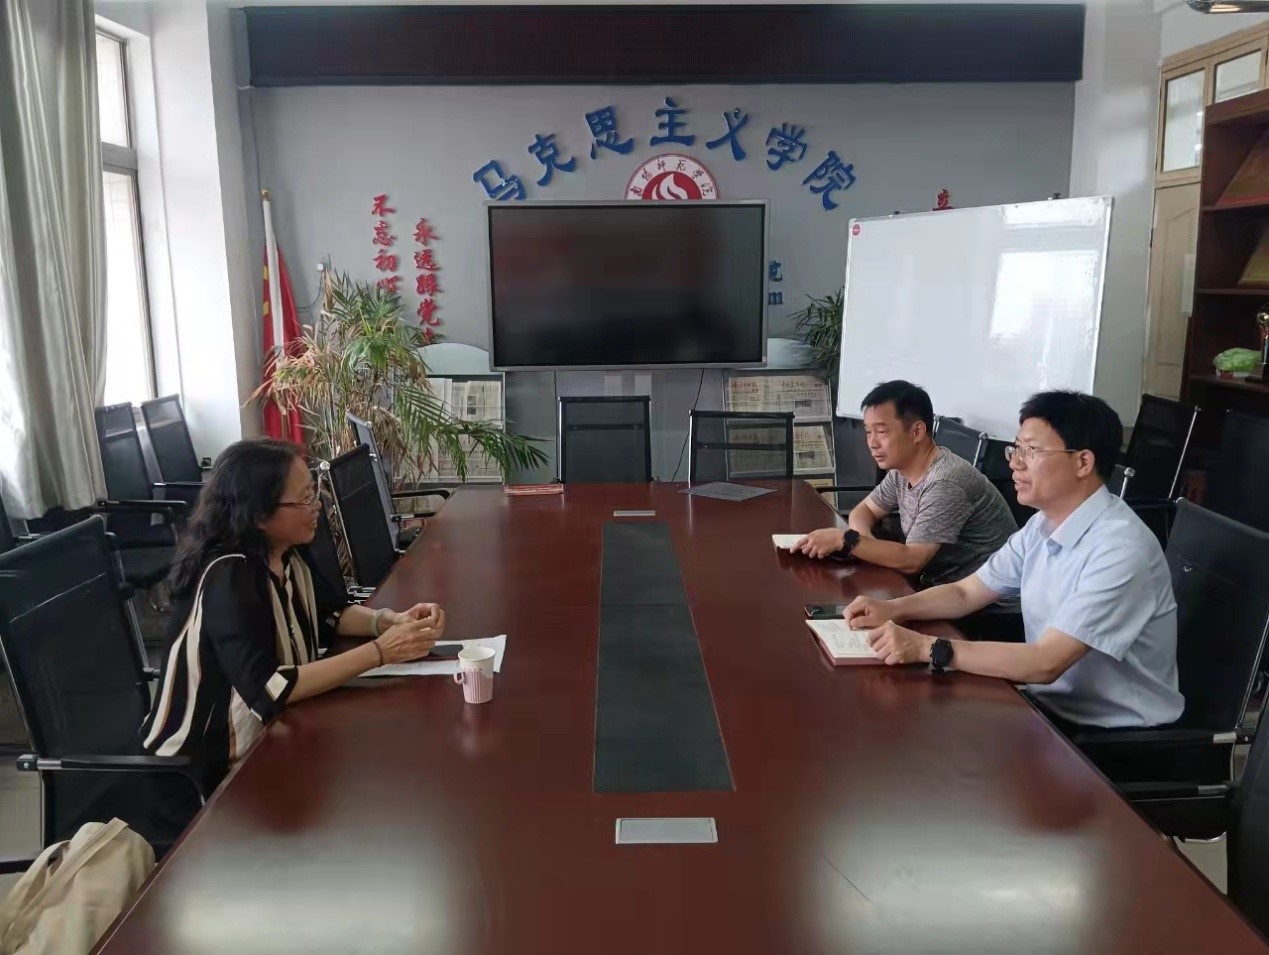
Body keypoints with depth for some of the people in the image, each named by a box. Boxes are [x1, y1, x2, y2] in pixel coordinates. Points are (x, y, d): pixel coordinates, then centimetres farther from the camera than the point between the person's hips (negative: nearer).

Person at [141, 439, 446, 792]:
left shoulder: (283, 555, -3)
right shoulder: (227, 580, -27)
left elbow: (333, 613, 9)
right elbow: (268, 689, -35)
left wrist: (391, 620, -12)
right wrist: (380, 651, -33)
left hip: (266, 733, 7)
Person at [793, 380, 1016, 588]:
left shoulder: (945, 484, -25)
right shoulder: (901, 469, 0)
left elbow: (910, 561, -27)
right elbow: (864, 510, 11)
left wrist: (845, 540, -25)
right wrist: (863, 540, -11)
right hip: (937, 582, 7)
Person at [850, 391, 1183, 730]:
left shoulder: (1120, 549, -24)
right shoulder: (1042, 526, 2)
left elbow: (1046, 663, -28)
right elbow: (965, 593, 11)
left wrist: (927, 648, -28)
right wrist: (893, 608, -6)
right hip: (1052, 705, 7)